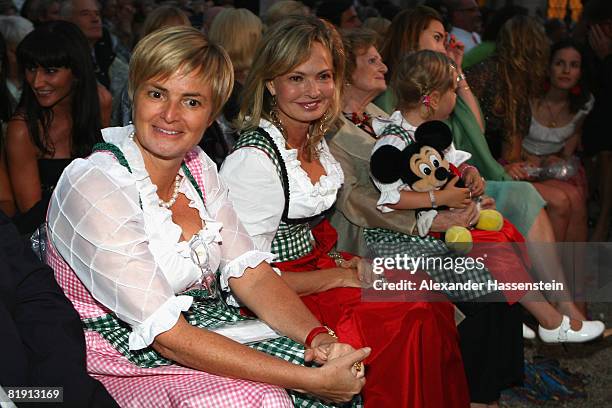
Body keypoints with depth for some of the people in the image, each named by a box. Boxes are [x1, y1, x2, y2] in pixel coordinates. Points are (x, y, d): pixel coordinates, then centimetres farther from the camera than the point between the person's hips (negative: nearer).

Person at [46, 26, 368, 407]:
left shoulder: (198, 166, 3)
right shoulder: (92, 186, -21)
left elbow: (251, 274, 0)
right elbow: (168, 336, -24)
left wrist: (318, 336, -20)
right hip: (126, 367, -6)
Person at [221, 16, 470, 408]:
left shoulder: (315, 138, 5)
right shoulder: (253, 159, -22)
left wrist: (344, 262, -1)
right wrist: (341, 277, -14)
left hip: (320, 257, 8)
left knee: (432, 301, -7)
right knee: (412, 318, -18)